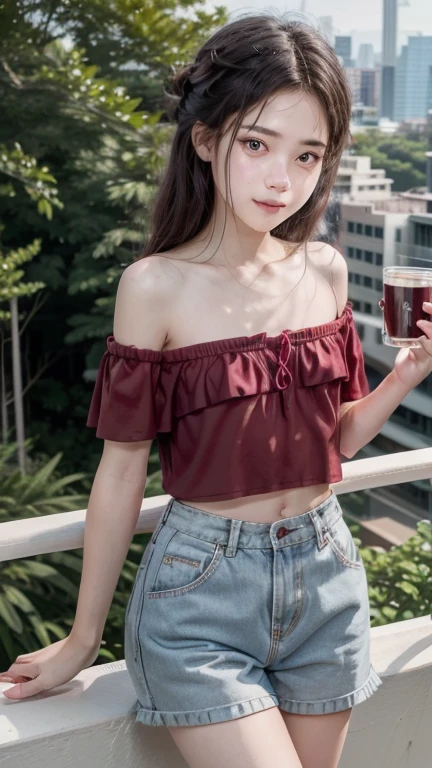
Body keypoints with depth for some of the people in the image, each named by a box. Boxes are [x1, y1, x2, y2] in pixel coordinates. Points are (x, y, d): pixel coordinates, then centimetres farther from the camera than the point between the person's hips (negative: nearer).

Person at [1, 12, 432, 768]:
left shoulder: (325, 270, 0)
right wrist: (82, 638, 0)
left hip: (326, 575, 5)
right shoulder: (157, 286, -13)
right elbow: (122, 471, -7)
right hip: (202, 591, -4)